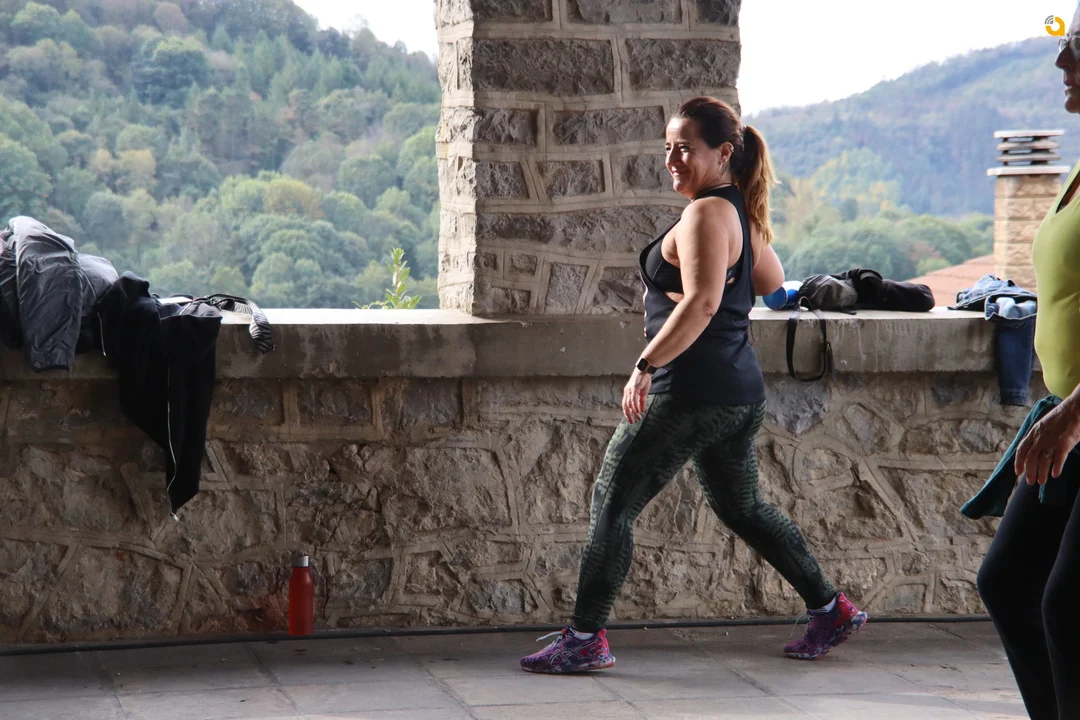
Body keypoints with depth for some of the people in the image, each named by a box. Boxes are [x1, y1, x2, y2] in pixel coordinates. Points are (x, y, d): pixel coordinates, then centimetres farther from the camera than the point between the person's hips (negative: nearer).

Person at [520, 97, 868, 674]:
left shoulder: (705, 215, -16)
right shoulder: (743, 214, 12)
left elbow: (701, 303, -28)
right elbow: (771, 282, 28)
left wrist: (646, 365, -26)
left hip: (692, 393, -10)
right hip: (740, 392, 10)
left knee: (612, 503, -2)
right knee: (741, 508, 22)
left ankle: (584, 640, 1)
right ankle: (830, 610, 25)